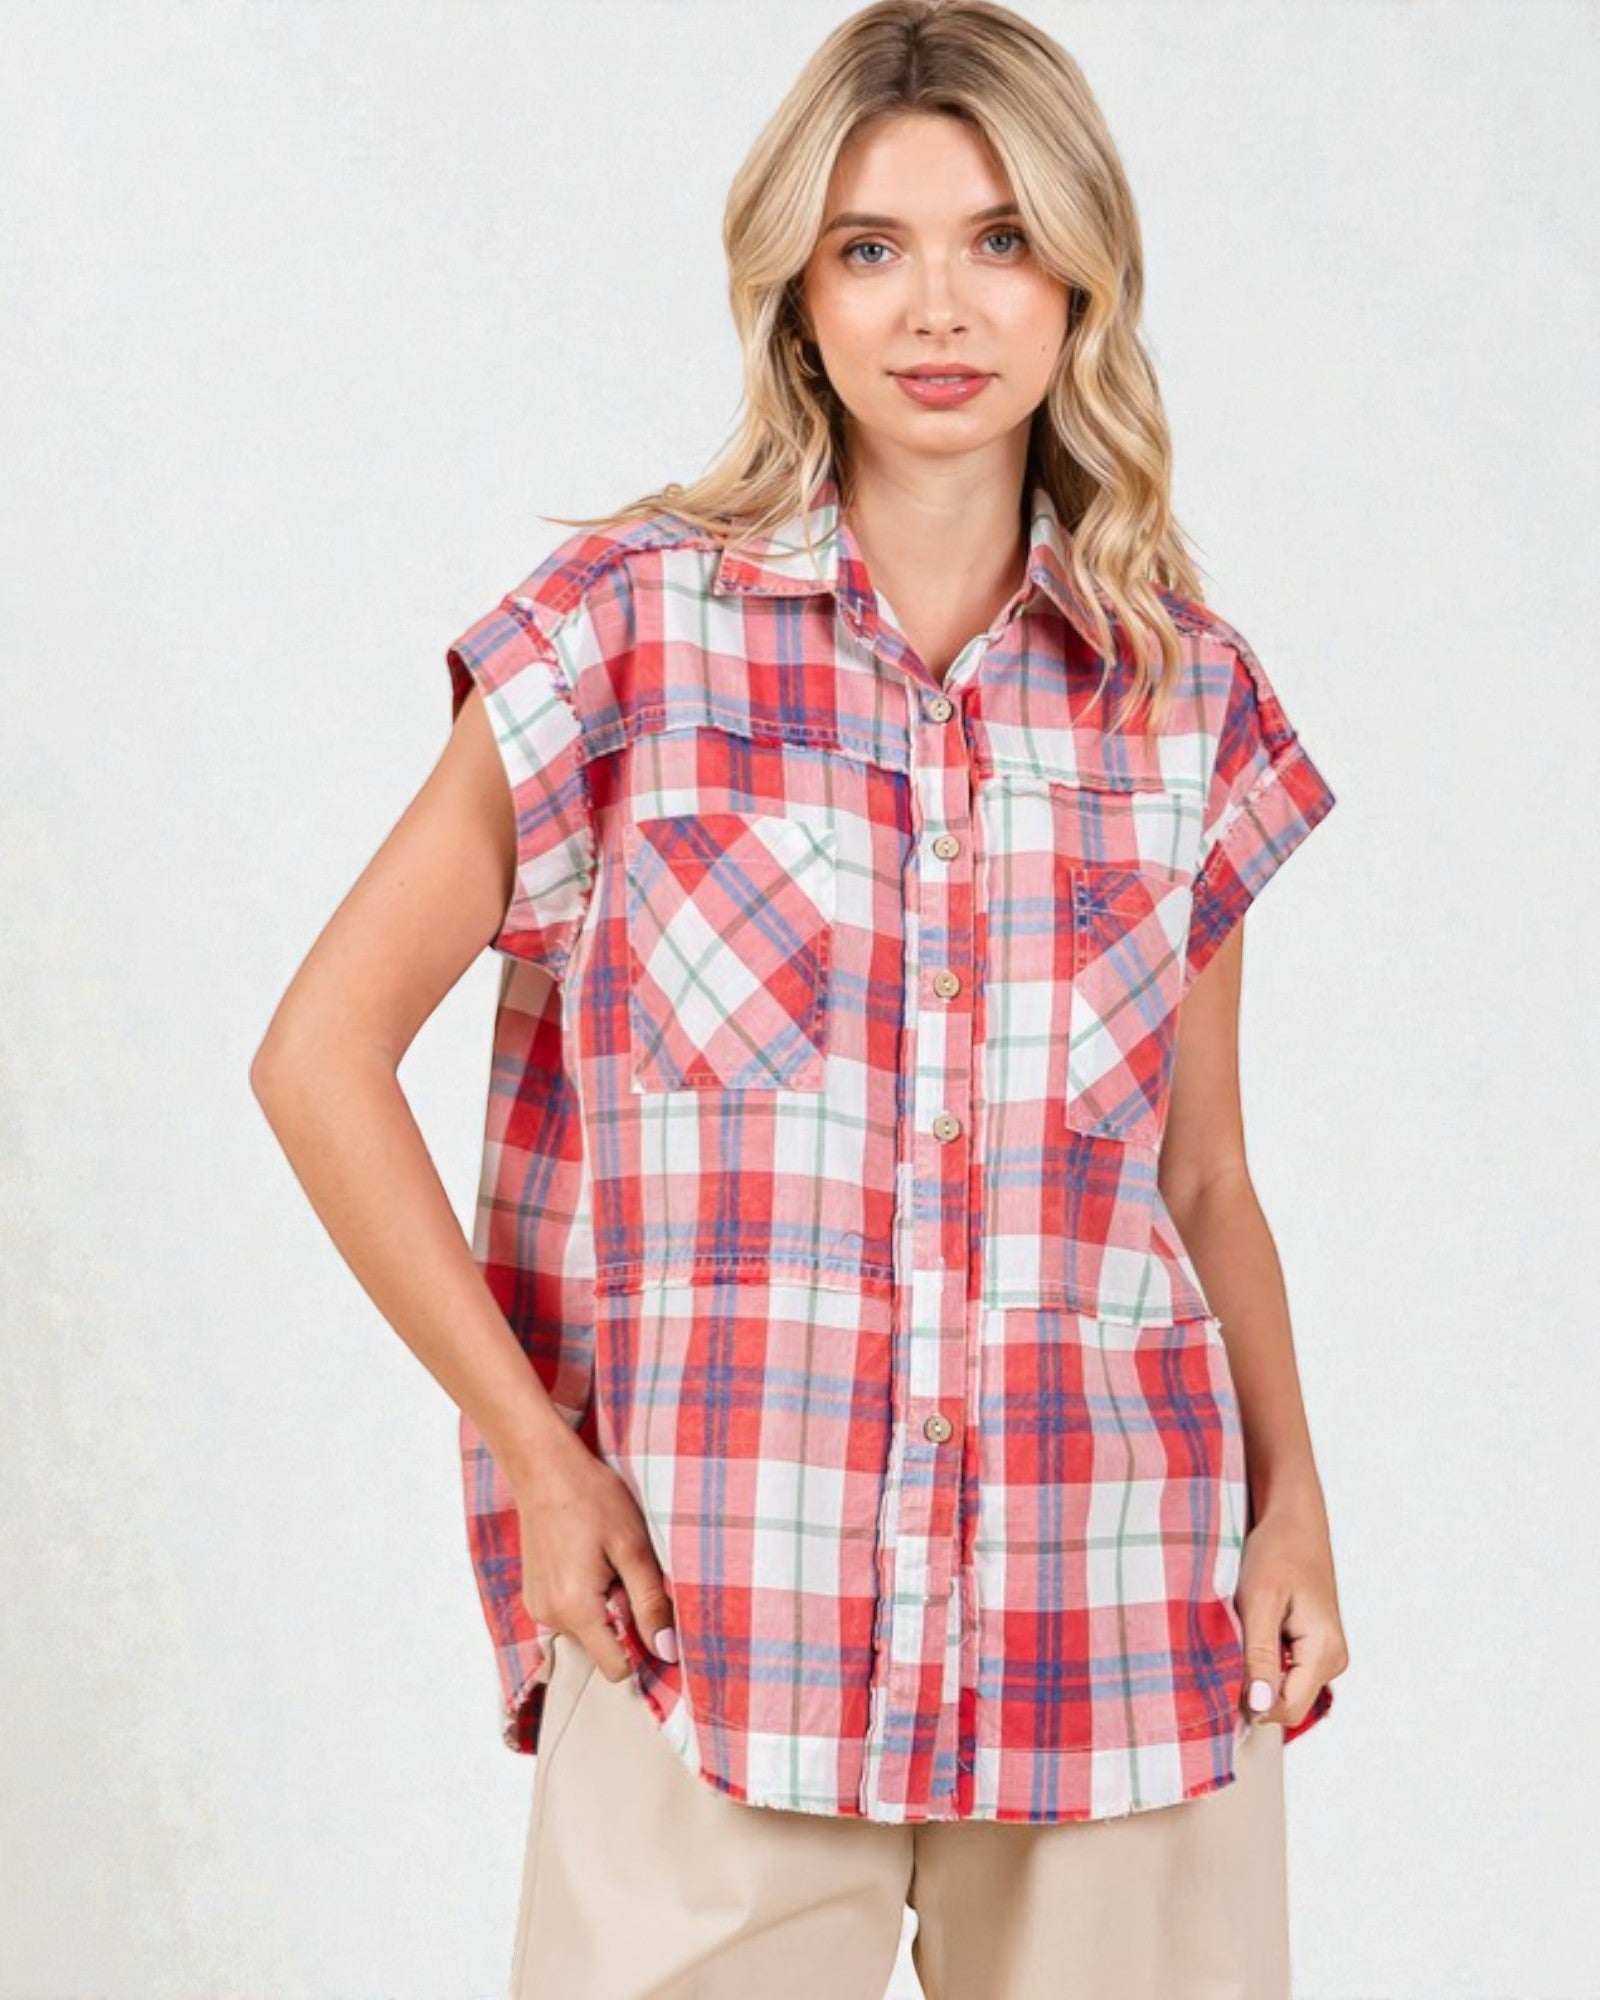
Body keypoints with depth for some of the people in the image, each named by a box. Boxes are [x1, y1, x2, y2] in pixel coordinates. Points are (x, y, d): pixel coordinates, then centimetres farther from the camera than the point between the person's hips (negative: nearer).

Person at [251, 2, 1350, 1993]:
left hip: (1127, 1633, 3)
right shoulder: (634, 629, -1)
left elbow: (1202, 1177, 14)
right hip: (719, 1621, -2)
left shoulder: (1184, 693, 8)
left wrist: (1293, 1505, -1)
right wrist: (533, 1451, -5)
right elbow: (323, 1053, 0)